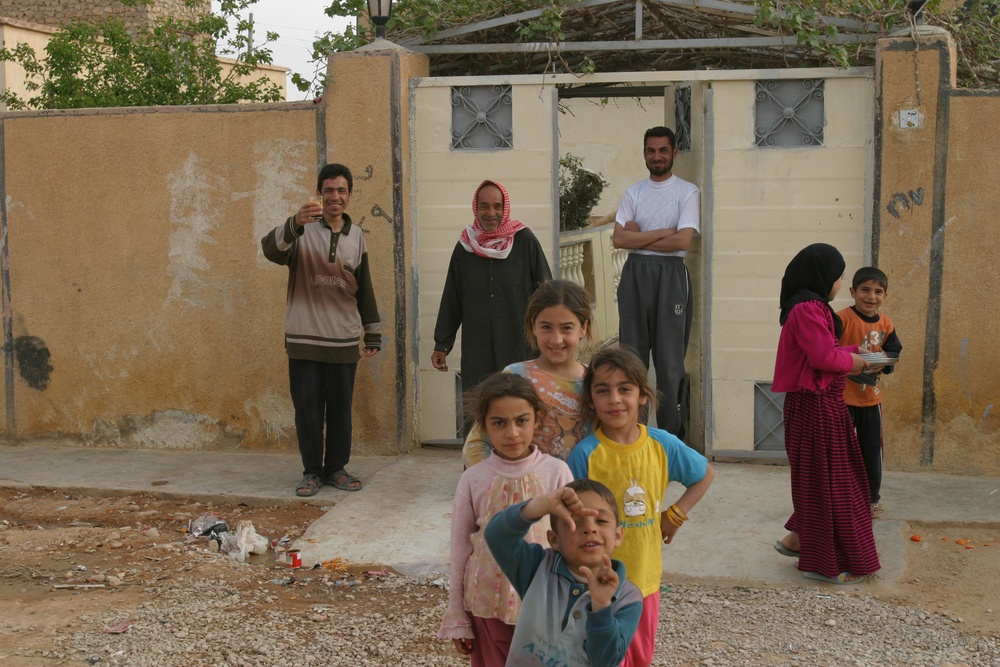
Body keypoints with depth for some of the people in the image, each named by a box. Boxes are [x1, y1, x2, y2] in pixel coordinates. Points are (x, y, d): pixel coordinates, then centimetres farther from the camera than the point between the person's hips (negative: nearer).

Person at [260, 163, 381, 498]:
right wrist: (295, 223, -42)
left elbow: (364, 288, 15)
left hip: (344, 340, 3)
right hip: (304, 338, -3)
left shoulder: (356, 235, 9)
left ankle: (336, 468, 22)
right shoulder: (303, 230, -3)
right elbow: (270, 249, -24)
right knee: (308, 409, 2)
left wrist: (373, 332, 14)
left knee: (340, 408, 8)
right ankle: (312, 471, 15)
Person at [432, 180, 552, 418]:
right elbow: (451, 300, 14)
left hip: (519, 346, -2)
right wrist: (442, 344, 12)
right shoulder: (465, 247, 8)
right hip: (477, 352, 2)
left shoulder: (525, 241, 1)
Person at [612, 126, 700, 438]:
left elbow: (683, 240, -13)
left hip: (670, 275, -4)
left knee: (670, 357, -1)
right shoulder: (633, 193, 11)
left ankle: (672, 434, 7)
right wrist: (663, 232, -9)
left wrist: (638, 237, -6)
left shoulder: (688, 192, 0)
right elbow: (618, 239, -1)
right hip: (635, 274, 4)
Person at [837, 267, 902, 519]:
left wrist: (883, 361, -12)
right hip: (842, 396, -5)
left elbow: (894, 353, 9)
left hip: (871, 397, 5)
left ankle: (871, 498, 30)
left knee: (872, 450, 15)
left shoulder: (885, 323, 3)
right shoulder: (842, 319, -14)